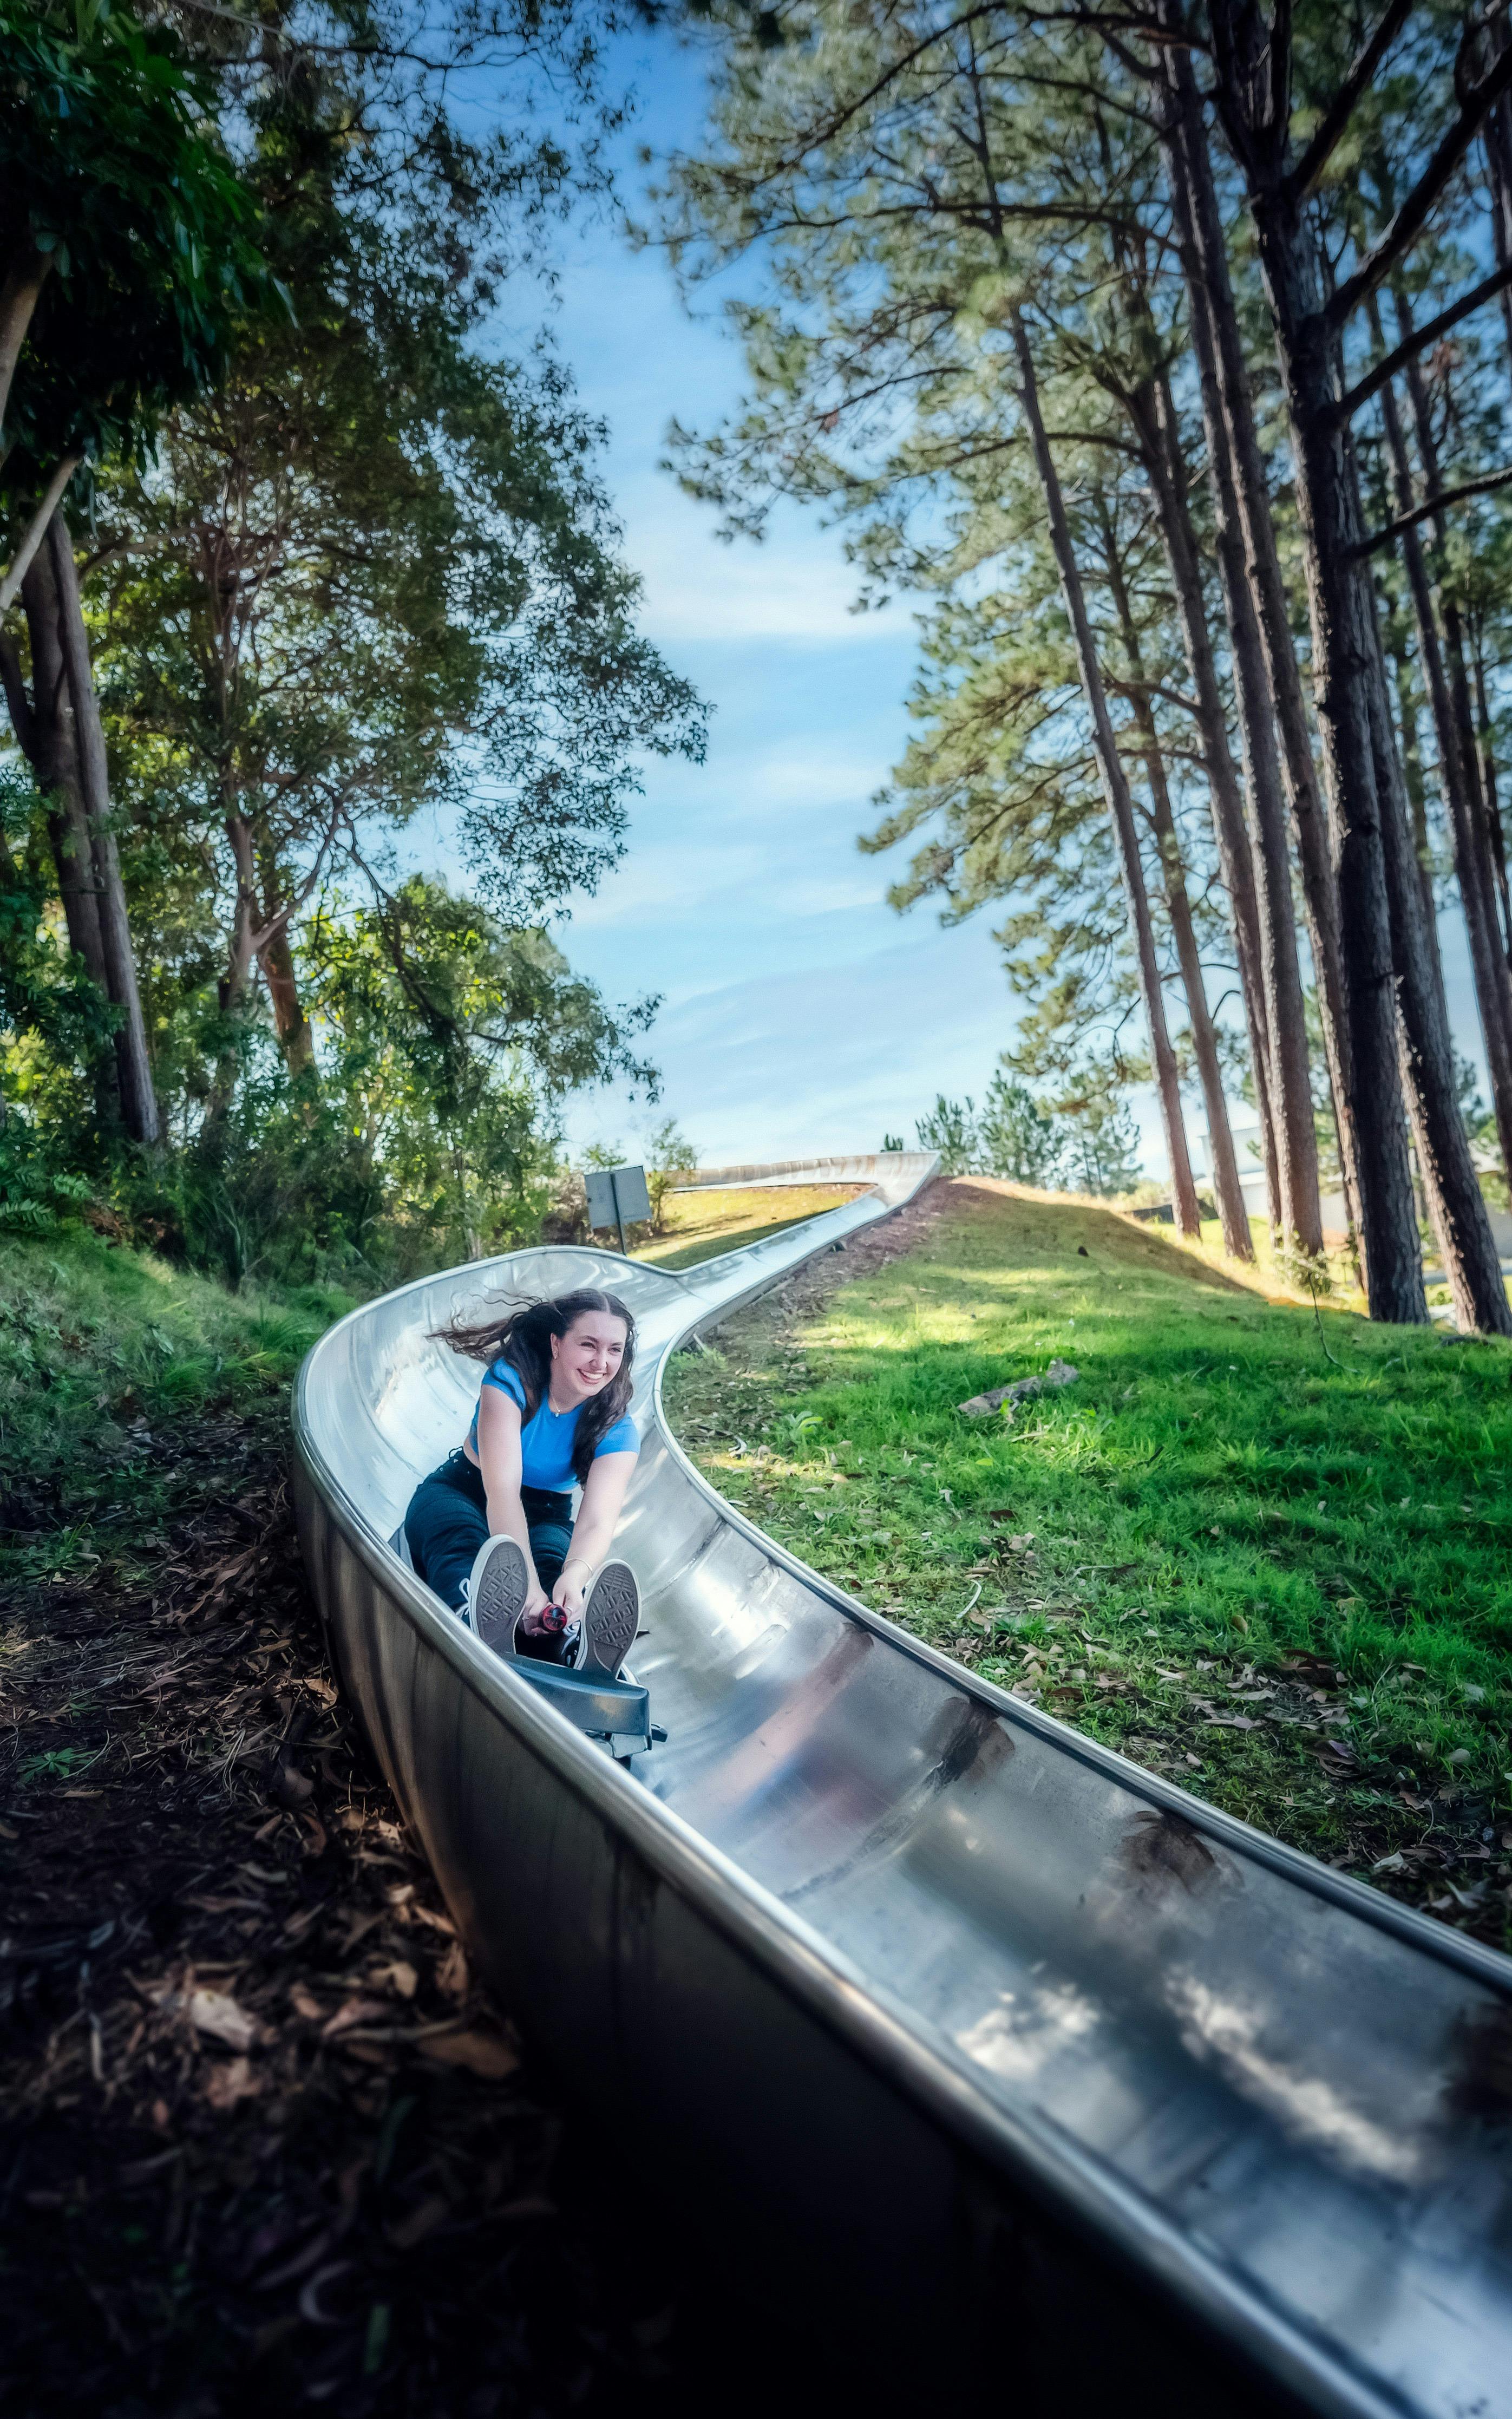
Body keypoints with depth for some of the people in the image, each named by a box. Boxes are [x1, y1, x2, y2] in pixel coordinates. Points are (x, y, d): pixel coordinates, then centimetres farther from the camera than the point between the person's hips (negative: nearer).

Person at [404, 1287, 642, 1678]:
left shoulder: (616, 1430, -14)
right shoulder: (512, 1379, -22)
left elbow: (596, 1522, -29)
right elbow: (502, 1487, -32)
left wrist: (575, 1575, -54)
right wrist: (525, 1584, -47)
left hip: (544, 1517, 2)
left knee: (554, 1563, -35)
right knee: (462, 1545, -39)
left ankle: (578, 1651, -69)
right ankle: (479, 1630, -74)